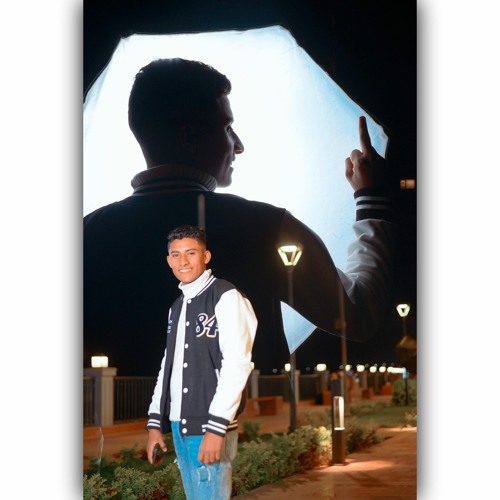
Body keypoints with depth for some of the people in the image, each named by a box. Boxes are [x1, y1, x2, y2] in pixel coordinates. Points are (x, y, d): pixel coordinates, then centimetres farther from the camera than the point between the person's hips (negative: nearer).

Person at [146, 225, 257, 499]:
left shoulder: (227, 297, -7)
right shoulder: (177, 307, 17)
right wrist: (155, 423, 11)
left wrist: (216, 428, -20)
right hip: (178, 425, 7)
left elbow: (237, 364, -15)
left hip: (210, 426, -7)